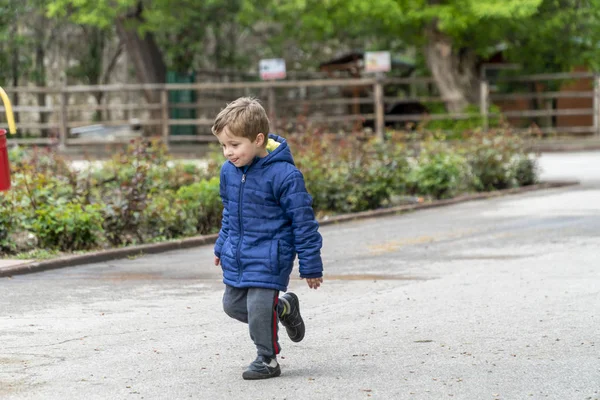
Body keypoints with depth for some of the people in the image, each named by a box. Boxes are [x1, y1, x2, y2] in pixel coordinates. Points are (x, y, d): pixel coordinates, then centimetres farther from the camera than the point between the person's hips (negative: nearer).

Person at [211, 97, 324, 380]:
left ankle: (267, 360, 13)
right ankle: (283, 308, 36)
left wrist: (310, 266, -11)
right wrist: (222, 247, 25)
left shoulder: (284, 175, -21)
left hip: (269, 256, -7)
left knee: (259, 307, -10)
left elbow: (303, 222, -14)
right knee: (232, 304, 14)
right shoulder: (229, 171, -1)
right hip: (237, 256, 7)